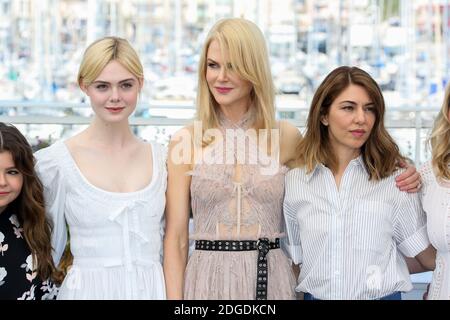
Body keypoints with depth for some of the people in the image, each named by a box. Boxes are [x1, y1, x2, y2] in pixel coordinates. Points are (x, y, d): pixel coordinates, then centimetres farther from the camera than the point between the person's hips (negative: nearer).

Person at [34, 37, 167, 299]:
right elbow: (50, 248, 3)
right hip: (88, 289, -3)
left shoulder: (162, 157, 3)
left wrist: (174, 293, 6)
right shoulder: (54, 160, -7)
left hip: (153, 288, 3)